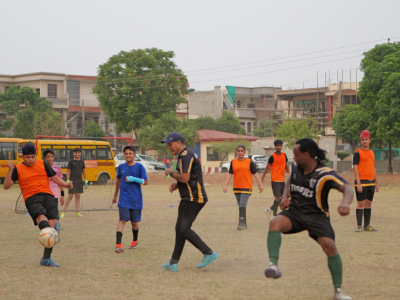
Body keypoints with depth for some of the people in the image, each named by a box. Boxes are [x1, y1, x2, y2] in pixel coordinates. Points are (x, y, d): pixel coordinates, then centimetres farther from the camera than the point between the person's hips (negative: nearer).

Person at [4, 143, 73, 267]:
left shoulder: (42, 164, 16)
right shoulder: (18, 169, 11)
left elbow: (55, 178, 18)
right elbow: (6, 186, 5)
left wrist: (65, 184, 0)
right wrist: (10, 170, -7)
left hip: (47, 195, 2)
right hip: (31, 199, -2)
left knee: (52, 221, -16)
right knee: (41, 217, -32)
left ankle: (46, 258, -9)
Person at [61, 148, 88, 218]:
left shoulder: (82, 162, 10)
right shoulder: (71, 162, -3)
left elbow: (83, 171, 17)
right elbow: (68, 171, -2)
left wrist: (86, 181, 13)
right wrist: (68, 181, -10)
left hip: (80, 181, 5)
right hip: (73, 180, -5)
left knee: (78, 196, 6)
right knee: (70, 196, -7)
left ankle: (77, 212, 10)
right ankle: (64, 211, -1)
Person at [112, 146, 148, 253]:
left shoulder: (139, 167, -3)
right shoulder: (121, 167, 6)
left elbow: (145, 182, -5)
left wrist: (133, 179, -20)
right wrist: (115, 195, 27)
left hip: (136, 199, -1)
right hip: (124, 198, 1)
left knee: (134, 221, 9)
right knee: (122, 219, -12)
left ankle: (135, 241, 33)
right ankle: (118, 244, -18)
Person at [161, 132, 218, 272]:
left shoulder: (186, 155, -14)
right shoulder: (184, 155, 20)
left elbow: (185, 178, -23)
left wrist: (171, 173, -6)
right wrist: (176, 184, 11)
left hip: (194, 198, -11)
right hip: (189, 199, 11)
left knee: (183, 229, -13)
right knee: (180, 228, 11)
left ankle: (208, 253, -11)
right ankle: (174, 263, 15)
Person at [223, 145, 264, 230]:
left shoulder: (249, 162, -2)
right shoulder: (233, 162, 7)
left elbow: (255, 173, -1)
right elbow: (230, 174, 8)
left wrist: (260, 184, -9)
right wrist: (225, 185, -1)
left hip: (246, 187, -4)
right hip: (236, 187, 4)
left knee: (242, 205, -17)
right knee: (240, 206, 11)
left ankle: (241, 223, -16)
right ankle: (244, 223, 22)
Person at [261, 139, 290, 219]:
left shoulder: (284, 155, 8)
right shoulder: (272, 156, -10)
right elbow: (267, 168, -7)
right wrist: (262, 179, -9)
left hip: (282, 180, 7)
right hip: (275, 180, -7)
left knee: (282, 197, 9)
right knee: (277, 197, -10)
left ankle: (270, 210, 26)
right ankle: (274, 216, 0)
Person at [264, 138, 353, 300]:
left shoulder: (325, 174, -17)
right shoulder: (295, 167, 2)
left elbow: (347, 188, -27)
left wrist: (345, 203, -50)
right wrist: (285, 197, 5)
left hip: (316, 215, -4)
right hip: (295, 211, 4)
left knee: (330, 246, -20)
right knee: (275, 223, -27)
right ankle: (273, 264, -40)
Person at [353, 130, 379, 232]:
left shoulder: (372, 153, 15)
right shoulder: (358, 153, -5)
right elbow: (355, 168, -10)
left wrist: (376, 183, 17)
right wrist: (358, 183, -17)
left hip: (371, 182, 7)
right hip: (362, 182, -7)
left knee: (368, 203, 9)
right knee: (360, 204, -7)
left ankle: (367, 226, 15)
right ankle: (359, 226, -4)